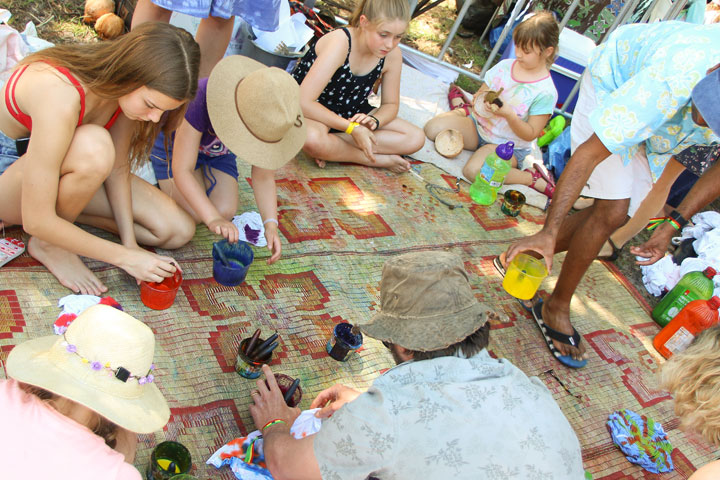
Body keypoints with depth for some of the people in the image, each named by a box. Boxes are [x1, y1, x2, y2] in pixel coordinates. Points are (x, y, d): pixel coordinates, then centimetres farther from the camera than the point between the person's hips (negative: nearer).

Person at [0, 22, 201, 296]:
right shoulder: (61, 96, -38)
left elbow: (117, 167, -7)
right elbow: (37, 221, -34)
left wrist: (130, 241, -14)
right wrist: (125, 257, -30)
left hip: (63, 166, 6)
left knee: (178, 231, -8)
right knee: (94, 145, -41)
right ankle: (48, 245, -14)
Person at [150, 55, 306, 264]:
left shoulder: (267, 118, -30)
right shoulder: (202, 99, -42)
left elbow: (264, 177, -21)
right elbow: (182, 171, -40)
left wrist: (270, 224, -35)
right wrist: (213, 219, -51)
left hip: (218, 153, 4)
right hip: (175, 143, -3)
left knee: (226, 211, -14)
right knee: (194, 214, -19)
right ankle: (157, 178, 10)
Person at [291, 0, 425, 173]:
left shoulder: (392, 55, -12)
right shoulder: (340, 43, -28)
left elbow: (390, 104, 3)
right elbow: (303, 102, -33)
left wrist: (373, 120, -21)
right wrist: (352, 128, -32)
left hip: (351, 113, 6)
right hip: (315, 112, -6)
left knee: (416, 139, -10)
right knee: (312, 140, -42)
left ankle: (329, 145, -16)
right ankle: (379, 160, -17)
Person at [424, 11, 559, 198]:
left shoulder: (545, 92, -16)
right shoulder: (505, 66, -1)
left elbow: (530, 134, -16)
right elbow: (483, 91, 8)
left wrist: (509, 114, -32)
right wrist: (481, 98, -17)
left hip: (508, 145, -6)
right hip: (478, 125, 6)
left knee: (473, 171, -36)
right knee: (432, 128, -13)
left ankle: (532, 177, -12)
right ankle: (462, 109, 22)